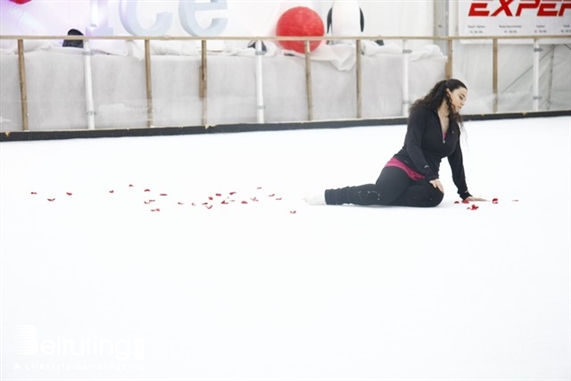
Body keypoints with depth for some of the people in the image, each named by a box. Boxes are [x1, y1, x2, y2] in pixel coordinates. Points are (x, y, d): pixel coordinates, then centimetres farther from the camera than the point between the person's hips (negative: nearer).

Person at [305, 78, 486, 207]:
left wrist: (464, 193, 20)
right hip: (403, 167, -6)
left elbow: (456, 161, 21)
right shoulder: (422, 112, -6)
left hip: (426, 179, 6)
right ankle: (328, 196, -21)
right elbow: (412, 146, -15)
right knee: (383, 191, -38)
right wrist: (431, 175, -24)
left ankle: (383, 196, -17)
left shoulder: (454, 125, 15)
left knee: (435, 196, -32)